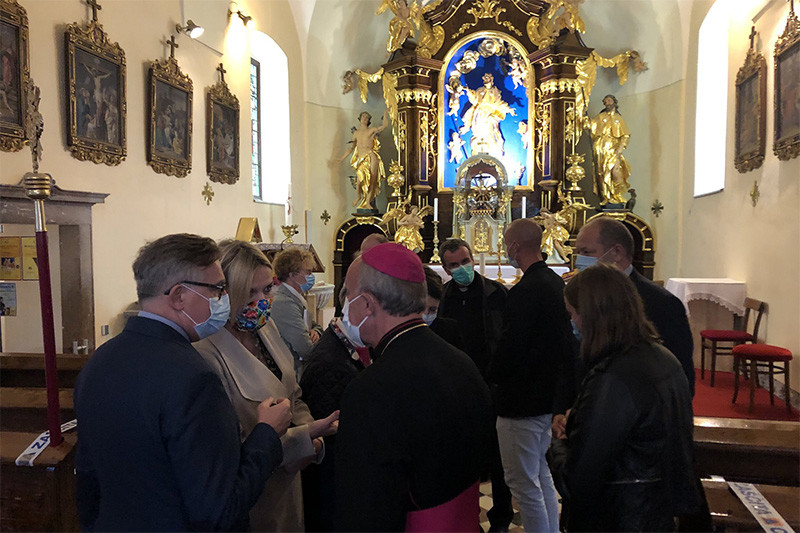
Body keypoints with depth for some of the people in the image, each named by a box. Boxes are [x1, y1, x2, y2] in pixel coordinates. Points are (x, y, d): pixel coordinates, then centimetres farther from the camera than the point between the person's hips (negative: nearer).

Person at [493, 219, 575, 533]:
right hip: (550, 396, 10)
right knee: (542, 476, 24)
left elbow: (511, 348, -24)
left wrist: (490, 378, -6)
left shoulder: (525, 291, -23)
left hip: (523, 401, -10)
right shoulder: (557, 283, 6)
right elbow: (567, 340, 14)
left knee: (523, 483, 4)